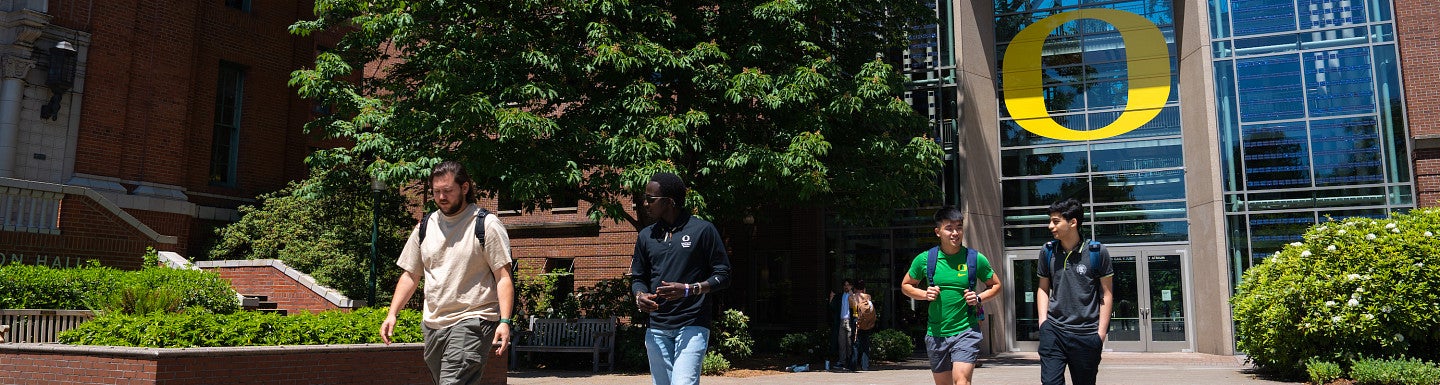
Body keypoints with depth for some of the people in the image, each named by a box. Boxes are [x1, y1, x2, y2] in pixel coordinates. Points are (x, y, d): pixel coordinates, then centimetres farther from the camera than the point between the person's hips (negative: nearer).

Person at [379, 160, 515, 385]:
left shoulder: (487, 225, -3)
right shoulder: (425, 226, 13)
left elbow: (503, 277, -7)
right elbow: (410, 275, 18)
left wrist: (504, 321, -18)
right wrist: (392, 314, 7)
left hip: (473, 322, -6)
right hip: (433, 324, 6)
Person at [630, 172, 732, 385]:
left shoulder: (702, 230, -1)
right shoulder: (646, 236, 14)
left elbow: (723, 276, -1)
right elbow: (638, 277, 21)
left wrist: (688, 289, -16)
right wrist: (640, 295, -2)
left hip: (692, 327, -5)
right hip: (657, 329, 5)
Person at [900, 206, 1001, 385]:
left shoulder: (976, 259, -3)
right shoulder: (924, 259, -2)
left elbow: (995, 285, 11)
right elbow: (906, 286, 12)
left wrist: (979, 298, -8)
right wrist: (925, 294, -7)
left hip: (966, 331, -2)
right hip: (936, 333, 3)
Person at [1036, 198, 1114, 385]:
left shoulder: (1097, 251, -4)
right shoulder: (1047, 251, 5)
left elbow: (1106, 294, 0)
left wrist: (1101, 332, -5)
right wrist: (1043, 322, 2)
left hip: (1087, 334, -2)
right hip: (1053, 331, 2)